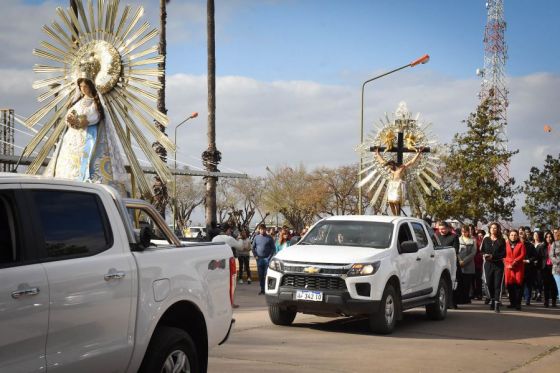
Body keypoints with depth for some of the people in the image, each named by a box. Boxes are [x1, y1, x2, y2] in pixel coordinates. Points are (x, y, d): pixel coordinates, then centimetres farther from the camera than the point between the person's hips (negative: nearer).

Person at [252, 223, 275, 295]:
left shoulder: (269, 238, 1)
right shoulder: (256, 237, 8)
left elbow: (273, 248, 1)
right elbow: (253, 247, 13)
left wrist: (270, 257, -9)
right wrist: (255, 255, 0)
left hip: (267, 259, -3)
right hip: (259, 259, 3)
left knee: (267, 275, -6)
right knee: (260, 275, 6)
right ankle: (262, 289, 13)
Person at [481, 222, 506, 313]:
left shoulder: (501, 241, 3)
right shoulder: (485, 240, 10)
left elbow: (504, 254, -3)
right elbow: (482, 251, 10)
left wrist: (492, 256, -14)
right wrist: (485, 255, -12)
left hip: (498, 264, -2)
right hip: (488, 264, 2)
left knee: (497, 284, -8)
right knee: (489, 284, 4)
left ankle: (497, 304, -11)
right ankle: (492, 300, 22)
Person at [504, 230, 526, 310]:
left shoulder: (521, 244, 7)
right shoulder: (506, 244, 10)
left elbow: (522, 255, -3)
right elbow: (504, 255, 5)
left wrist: (514, 262, -12)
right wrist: (508, 264, -9)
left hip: (518, 267, -2)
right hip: (508, 267, 2)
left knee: (518, 285, -8)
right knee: (509, 285, 0)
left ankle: (518, 304, -9)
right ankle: (512, 303, 9)